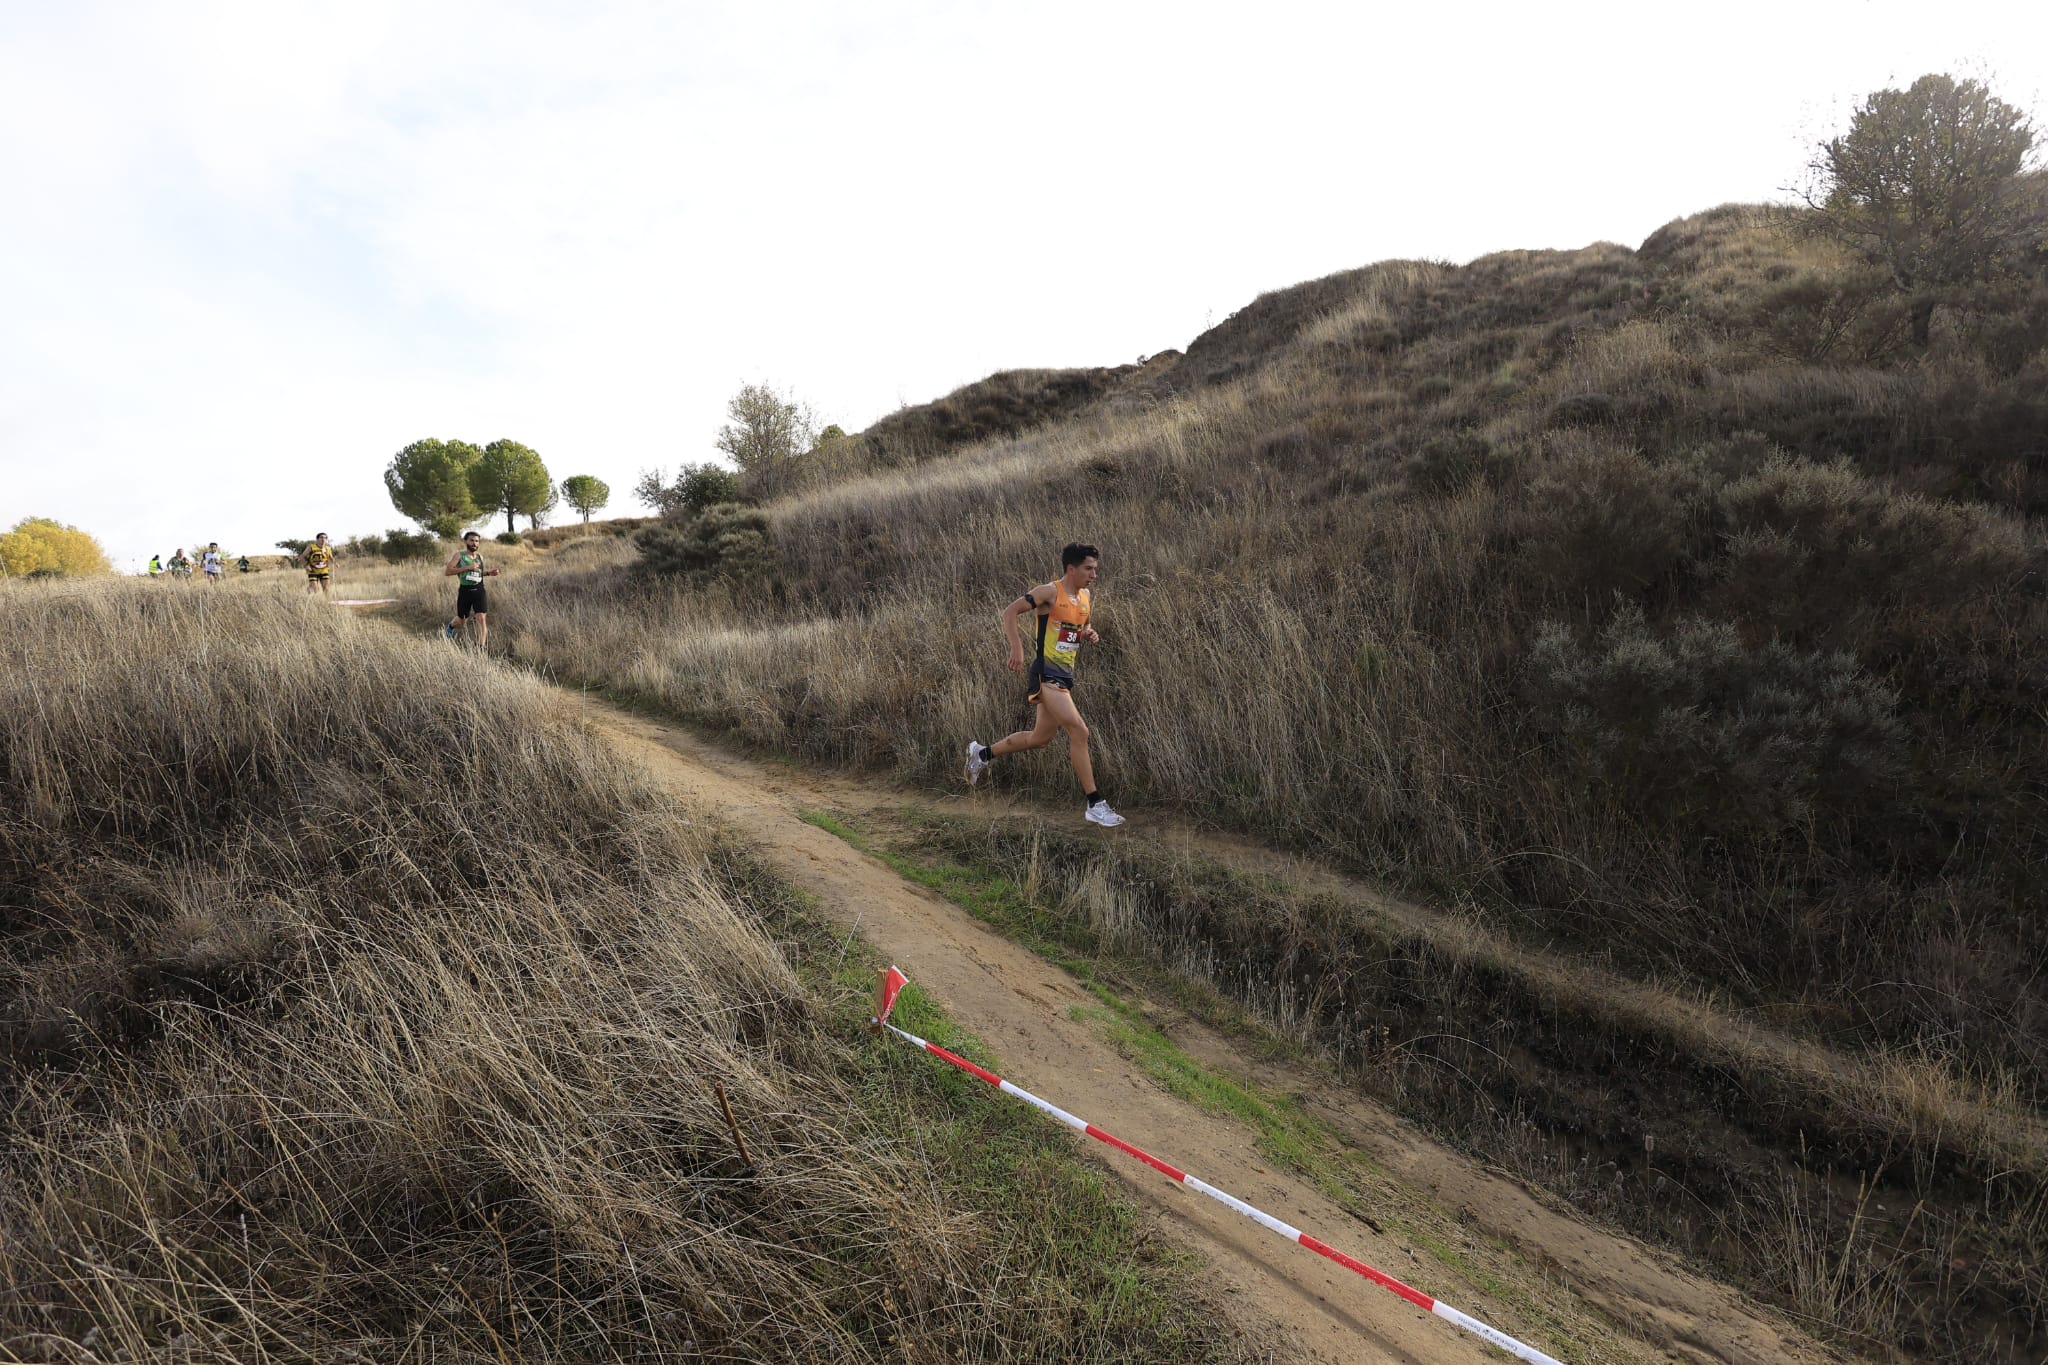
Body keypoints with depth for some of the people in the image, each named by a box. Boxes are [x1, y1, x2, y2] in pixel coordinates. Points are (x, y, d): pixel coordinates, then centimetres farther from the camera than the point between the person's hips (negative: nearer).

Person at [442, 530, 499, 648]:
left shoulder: (480, 556, 11)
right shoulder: (459, 555, -4)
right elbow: (447, 572, -14)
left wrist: (489, 573, 8)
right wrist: (467, 567, -21)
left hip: (479, 590, 3)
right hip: (464, 591, -2)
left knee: (481, 618, -13)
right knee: (461, 620, 12)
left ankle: (481, 647, -11)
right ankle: (450, 627, 48)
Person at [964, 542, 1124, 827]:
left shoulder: (1085, 598, 12)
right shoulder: (1050, 592, -12)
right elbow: (1010, 611, -13)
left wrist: (1088, 633, 5)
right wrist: (1016, 647, -23)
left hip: (1066, 673, 9)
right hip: (1047, 672, -9)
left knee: (1040, 738, 18)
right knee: (1079, 731, -17)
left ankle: (982, 753, 38)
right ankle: (1095, 805, -11)